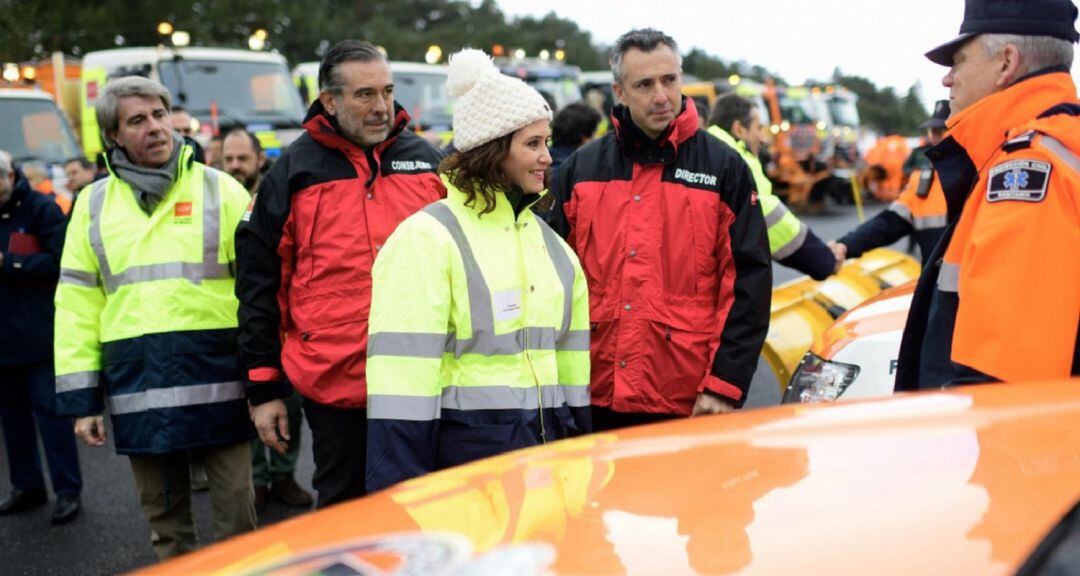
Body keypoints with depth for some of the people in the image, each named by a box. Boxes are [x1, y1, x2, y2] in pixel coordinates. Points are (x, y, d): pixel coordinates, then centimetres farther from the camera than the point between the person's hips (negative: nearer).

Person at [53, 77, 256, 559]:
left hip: (216, 383, -2)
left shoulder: (220, 191, 3)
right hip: (137, 388, 2)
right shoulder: (94, 204, 9)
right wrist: (80, 398, 6)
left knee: (235, 513, 4)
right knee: (163, 519, 12)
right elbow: (77, 304, 10)